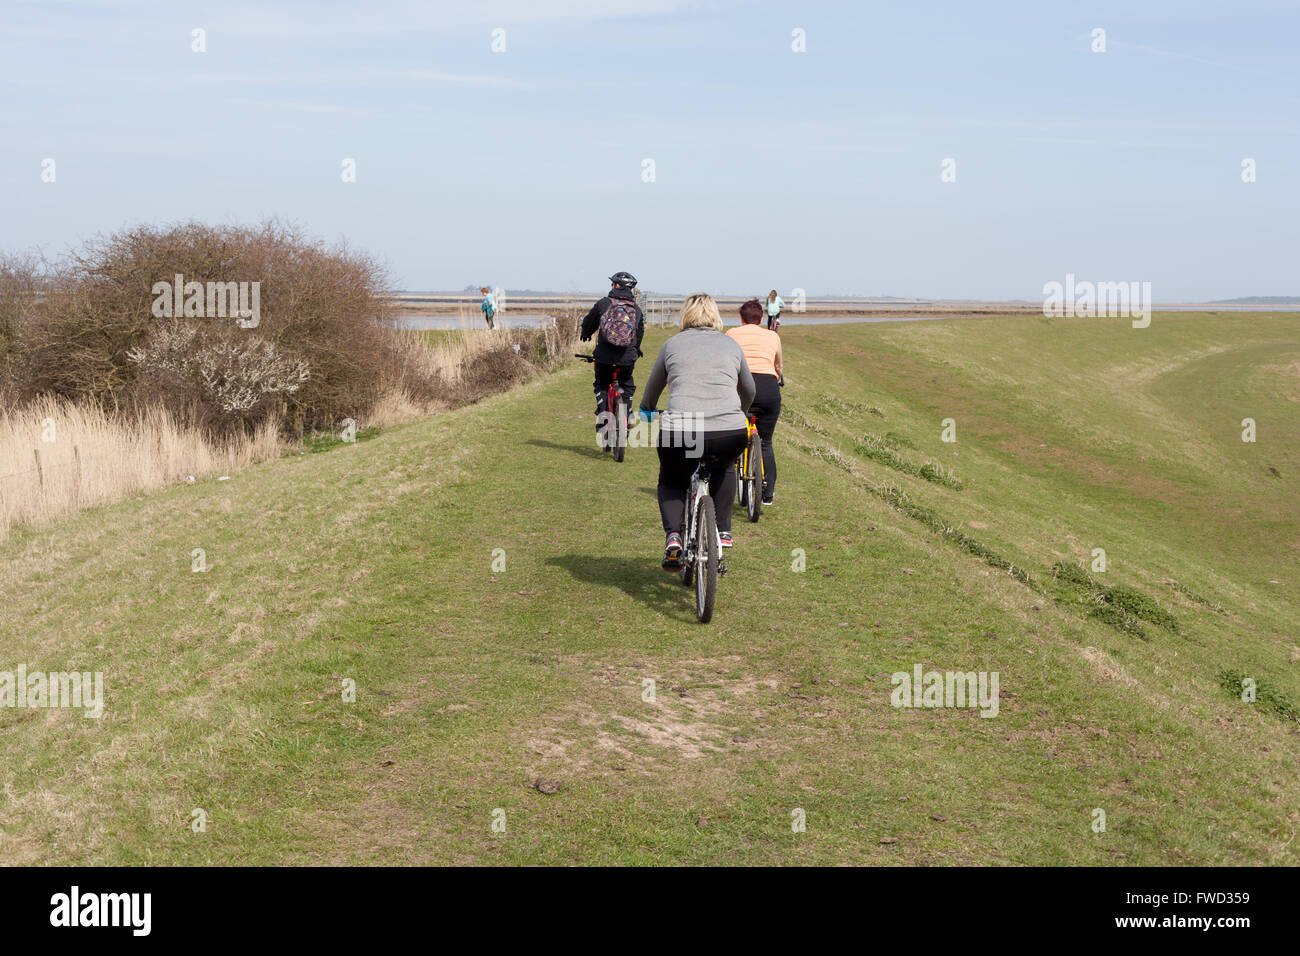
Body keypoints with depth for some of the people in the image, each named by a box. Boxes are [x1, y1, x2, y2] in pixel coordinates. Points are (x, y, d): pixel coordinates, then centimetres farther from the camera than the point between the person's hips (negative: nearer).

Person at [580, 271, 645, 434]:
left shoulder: (603, 303, 0)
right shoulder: (637, 309, 7)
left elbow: (588, 323, 14)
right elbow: (640, 334, 18)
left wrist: (585, 334, 37)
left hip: (604, 357, -2)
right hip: (627, 358, 2)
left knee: (601, 384, 21)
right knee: (627, 384, 26)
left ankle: (602, 411, 2)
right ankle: (628, 413, 14)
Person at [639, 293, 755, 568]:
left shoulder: (672, 344, 16)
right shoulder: (731, 345, 19)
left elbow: (652, 388, 31)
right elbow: (749, 391, 35)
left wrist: (647, 411, 53)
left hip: (680, 432, -1)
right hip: (730, 434, 1)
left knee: (670, 483, 27)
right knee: (724, 468, 36)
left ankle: (673, 536, 2)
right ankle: (723, 530, 26)